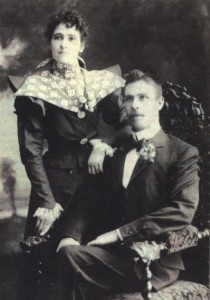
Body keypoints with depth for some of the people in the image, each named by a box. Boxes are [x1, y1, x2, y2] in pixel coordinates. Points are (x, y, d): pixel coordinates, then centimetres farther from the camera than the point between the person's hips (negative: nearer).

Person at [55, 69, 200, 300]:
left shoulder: (183, 153, 1)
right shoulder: (114, 152, 18)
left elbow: (183, 210, -13)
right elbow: (89, 201, 12)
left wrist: (120, 233, -17)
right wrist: (71, 235, -10)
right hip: (113, 251, 5)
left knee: (70, 256, -26)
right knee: (68, 251, -27)